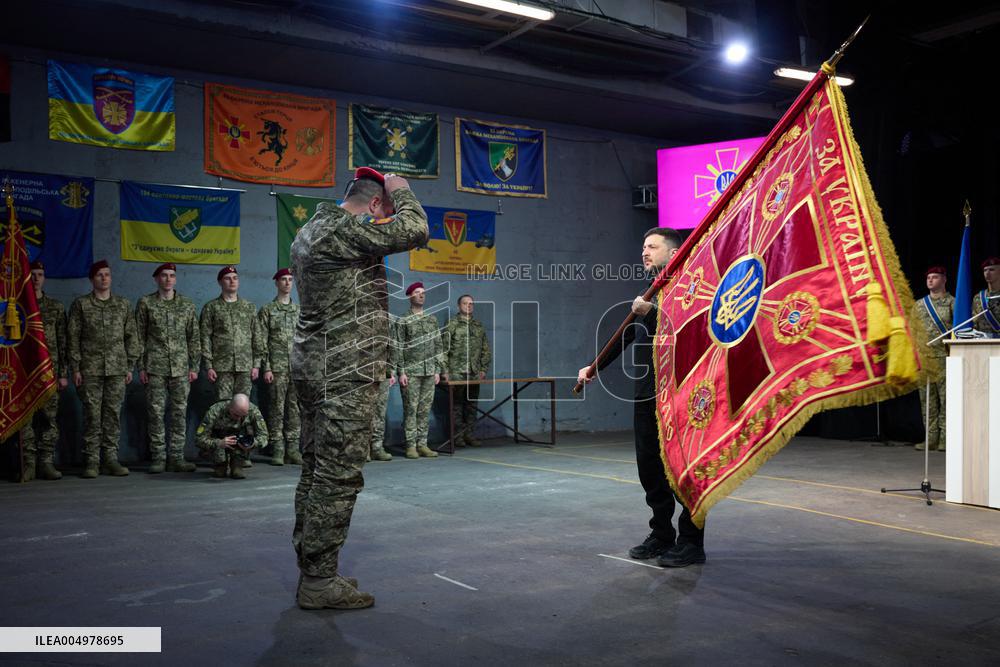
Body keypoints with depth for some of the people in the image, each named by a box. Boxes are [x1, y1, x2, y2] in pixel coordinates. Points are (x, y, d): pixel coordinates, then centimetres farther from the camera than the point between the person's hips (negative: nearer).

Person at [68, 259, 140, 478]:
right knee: (92, 415, -2)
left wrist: (130, 366, 5)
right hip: (90, 369, -2)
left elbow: (132, 337, 11)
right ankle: (91, 461, 3)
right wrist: (75, 368, -4)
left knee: (113, 414, 3)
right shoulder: (81, 304, 5)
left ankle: (110, 459, 9)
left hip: (117, 369, 2)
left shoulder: (123, 304, 11)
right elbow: (73, 337, 2)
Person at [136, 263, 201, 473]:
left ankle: (176, 457, 8)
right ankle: (158, 458, 6)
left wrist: (194, 366, 4)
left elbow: (194, 338, 10)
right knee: (155, 412, -1)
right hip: (155, 368, -2)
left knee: (179, 412, 2)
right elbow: (139, 337, 4)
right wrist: (141, 367, -3)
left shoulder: (187, 305, 10)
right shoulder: (145, 303, 5)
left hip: (181, 368, 2)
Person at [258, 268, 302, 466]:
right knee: (277, 408, -2)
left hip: (298, 367, 4)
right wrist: (266, 368, -9)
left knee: (295, 408, 4)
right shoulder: (267, 310, 3)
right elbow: (262, 342, -2)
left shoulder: (299, 310, 14)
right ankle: (277, 450, 3)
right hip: (277, 367, -3)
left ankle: (293, 449, 9)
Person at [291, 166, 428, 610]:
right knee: (338, 477, -6)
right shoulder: (343, 230, -14)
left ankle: (312, 569, 20)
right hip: (344, 374, -10)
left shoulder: (310, 231, 17)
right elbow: (413, 230, -18)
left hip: (313, 368, 10)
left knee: (316, 471, 13)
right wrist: (400, 192, 0)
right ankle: (319, 582, -1)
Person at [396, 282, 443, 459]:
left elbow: (438, 346, 15)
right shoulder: (403, 321, 2)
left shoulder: (432, 320, 15)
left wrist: (438, 370, 9)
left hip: (429, 372, 4)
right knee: (410, 409, -3)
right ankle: (411, 445, 0)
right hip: (411, 372, -4)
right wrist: (401, 372, -9)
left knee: (425, 409, 4)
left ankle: (422, 444, 9)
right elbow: (399, 348, -2)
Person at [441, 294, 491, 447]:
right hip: (456, 372, -4)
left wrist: (484, 369, 8)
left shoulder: (479, 326, 14)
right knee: (457, 404, -1)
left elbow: (485, 350, 16)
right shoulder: (451, 324, -1)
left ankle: (469, 435, 14)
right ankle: (458, 436, 4)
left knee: (471, 404, 7)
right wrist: (445, 371, -11)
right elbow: (443, 349, -5)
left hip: (474, 373, 5)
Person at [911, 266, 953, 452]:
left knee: (946, 400, -3)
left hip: (945, 358, -4)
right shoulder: (919, 304, 15)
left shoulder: (953, 303, 2)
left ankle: (945, 440, 0)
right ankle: (931, 439, 10)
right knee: (927, 401, 5)